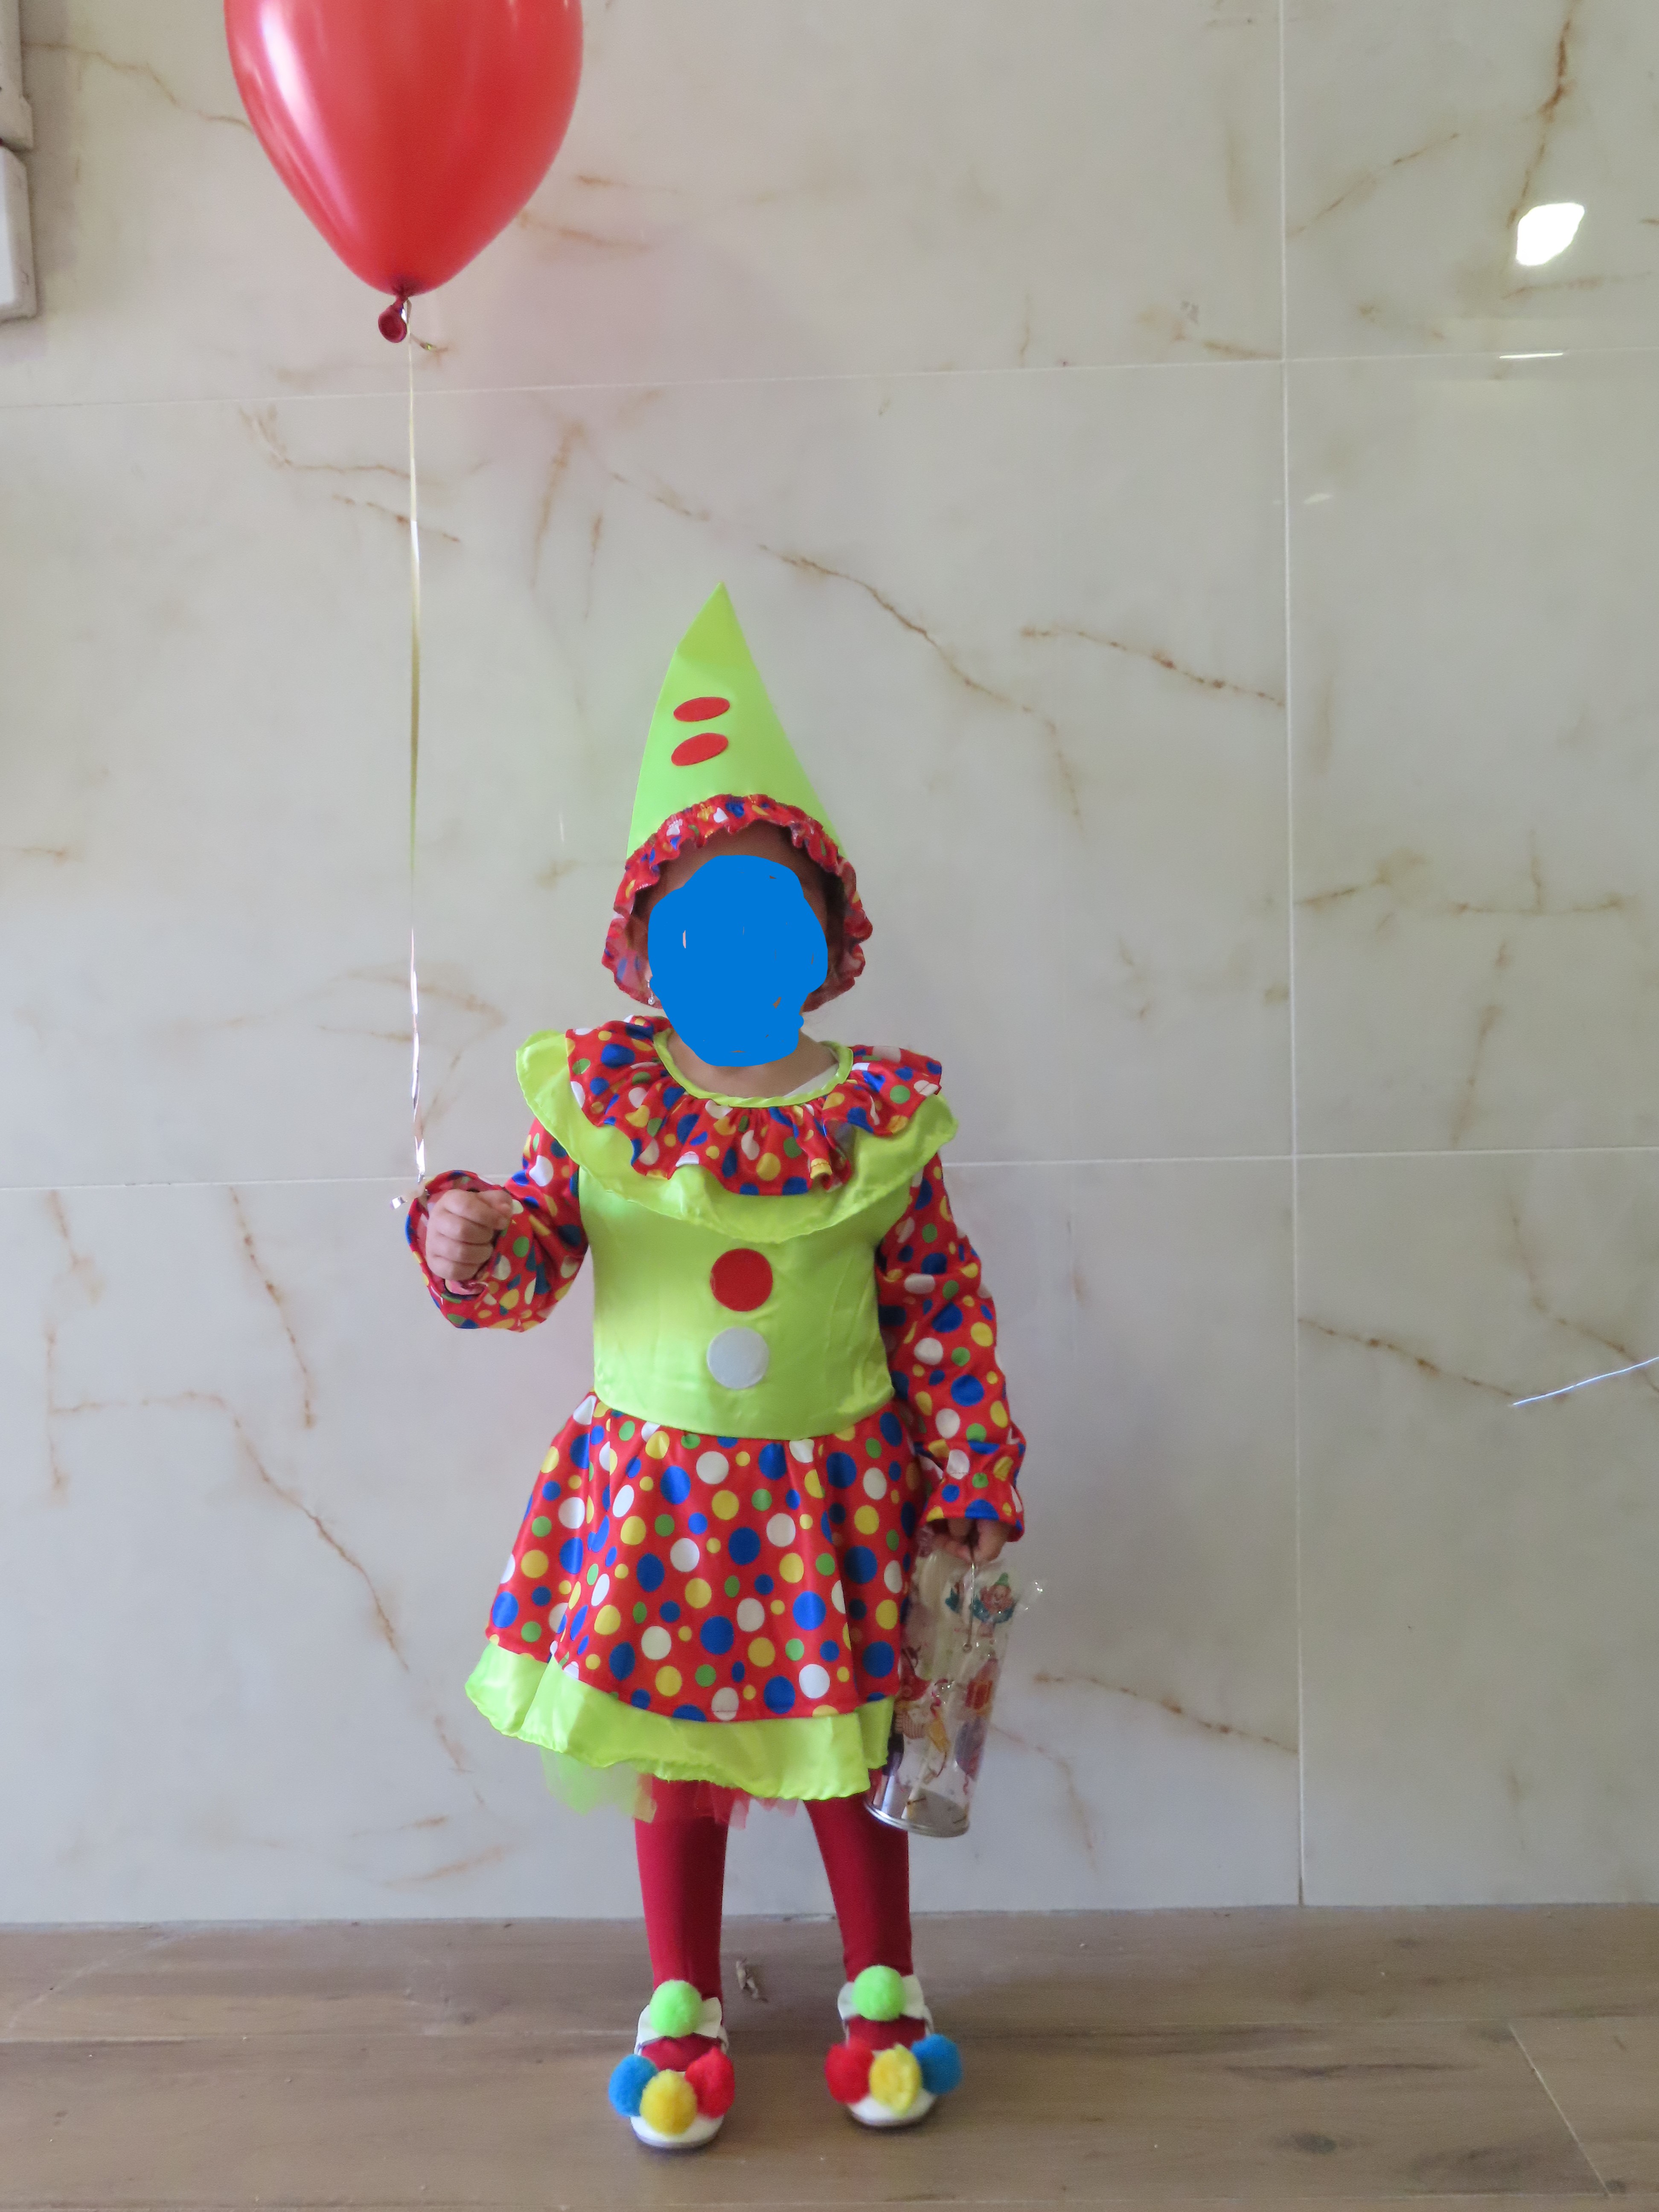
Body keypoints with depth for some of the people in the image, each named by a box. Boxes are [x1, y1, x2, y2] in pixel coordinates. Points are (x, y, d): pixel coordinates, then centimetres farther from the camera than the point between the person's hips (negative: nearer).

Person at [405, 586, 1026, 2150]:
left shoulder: (880, 1113, -8)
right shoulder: (597, 1101, -6)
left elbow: (940, 1303, -4)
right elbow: (528, 1254, -4)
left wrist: (973, 1470, -4)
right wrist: (472, 1239, -28)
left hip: (834, 1483, 0)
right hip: (657, 1480, 1)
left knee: (849, 1741, 13)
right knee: (673, 1749, 14)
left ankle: (881, 1991, 36)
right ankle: (683, 2008, 34)